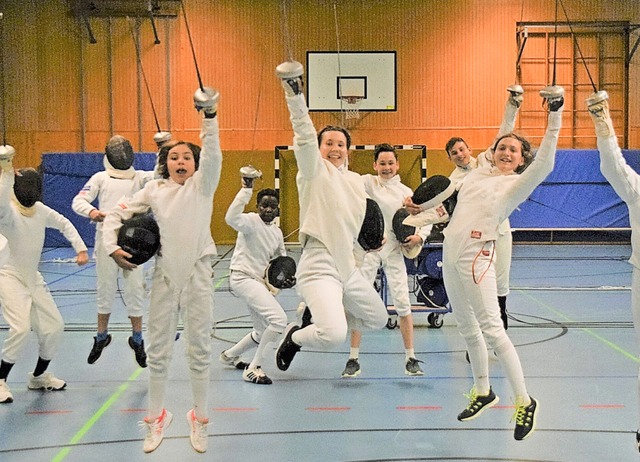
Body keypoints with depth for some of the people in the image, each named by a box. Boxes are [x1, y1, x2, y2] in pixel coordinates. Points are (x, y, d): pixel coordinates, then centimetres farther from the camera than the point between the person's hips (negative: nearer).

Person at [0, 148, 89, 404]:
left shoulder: (40, 210, -2)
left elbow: (64, 224, 13)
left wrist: (80, 248, 2)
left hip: (33, 278, 7)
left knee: (54, 327, 7)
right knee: (21, 329, -24)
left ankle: (39, 376, 28)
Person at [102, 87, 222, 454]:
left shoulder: (203, 184, 0)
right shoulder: (154, 190, 5)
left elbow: (212, 154, -18)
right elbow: (117, 214, 9)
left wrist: (210, 115, -32)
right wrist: (112, 246, -7)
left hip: (198, 275, -2)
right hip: (165, 275, 2)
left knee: (200, 350, 6)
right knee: (158, 350, 9)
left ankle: (200, 418, 21)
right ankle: (157, 417, 25)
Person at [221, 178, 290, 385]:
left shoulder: (277, 232, 11)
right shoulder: (252, 221, -13)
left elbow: (281, 257, 23)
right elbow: (231, 218, -35)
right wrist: (246, 189, -40)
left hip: (259, 282, 9)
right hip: (243, 277, -9)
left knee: (262, 333, 19)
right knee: (279, 320, -23)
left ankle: (230, 355, 43)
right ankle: (253, 368, -12)